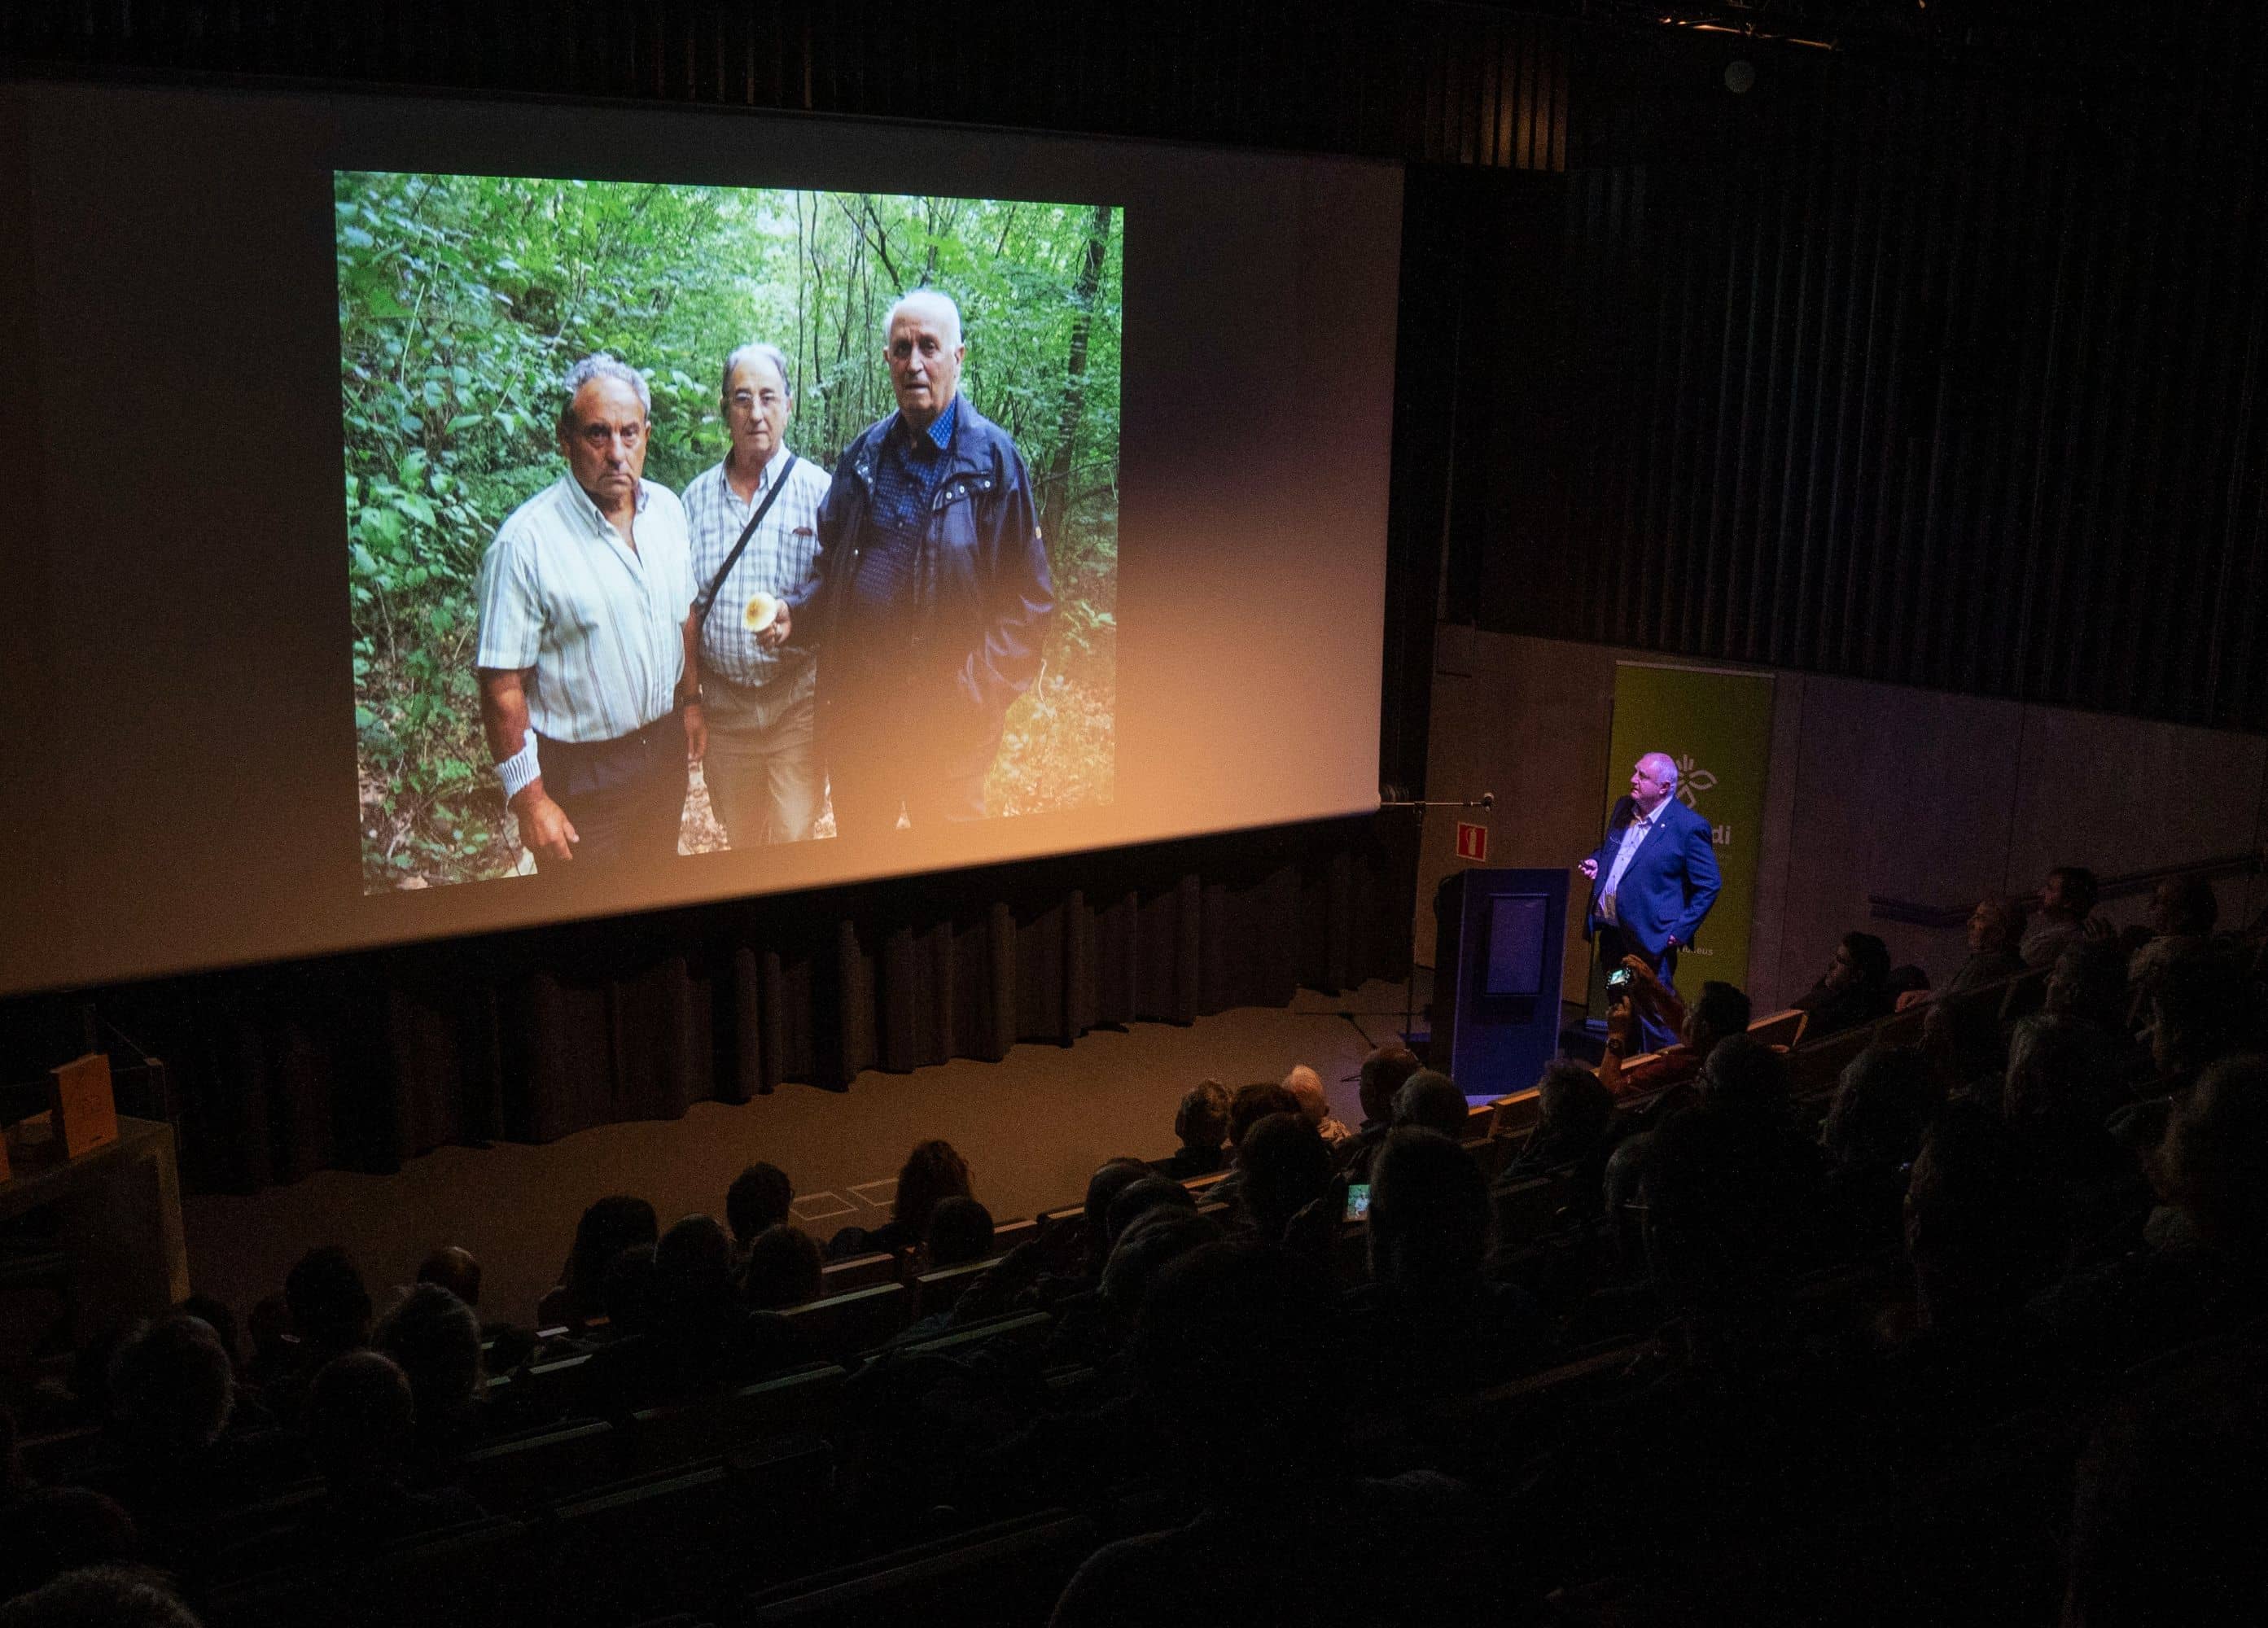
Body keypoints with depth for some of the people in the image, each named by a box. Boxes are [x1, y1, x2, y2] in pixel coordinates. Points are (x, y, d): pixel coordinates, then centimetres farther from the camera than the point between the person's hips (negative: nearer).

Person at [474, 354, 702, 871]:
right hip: (580, 773, -6)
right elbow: (502, 685, -19)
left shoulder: (667, 509, -1)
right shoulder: (526, 542, -21)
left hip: (664, 750, 6)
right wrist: (528, 799, -19)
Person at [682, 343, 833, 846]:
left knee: (793, 845, -4)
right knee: (739, 844, 14)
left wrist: (797, 617, -22)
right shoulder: (697, 497, 7)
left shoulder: (818, 490, -2)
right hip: (722, 704, 3)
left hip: (795, 703, -3)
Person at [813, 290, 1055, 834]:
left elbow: (1029, 596, -6)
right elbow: (828, 561, 17)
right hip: (855, 706, 4)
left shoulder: (992, 457, -6)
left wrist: (981, 688, -14)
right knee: (855, 840, 16)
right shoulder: (863, 454, 8)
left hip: (951, 720, -4)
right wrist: (831, 675, 4)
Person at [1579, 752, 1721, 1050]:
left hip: (1651, 938, -7)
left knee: (1655, 1020, -5)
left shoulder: (1689, 827, -12)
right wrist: (1596, 862, 4)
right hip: (1610, 930, 7)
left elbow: (1708, 886, -8)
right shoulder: (1623, 809, 9)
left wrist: (1681, 930, -13)